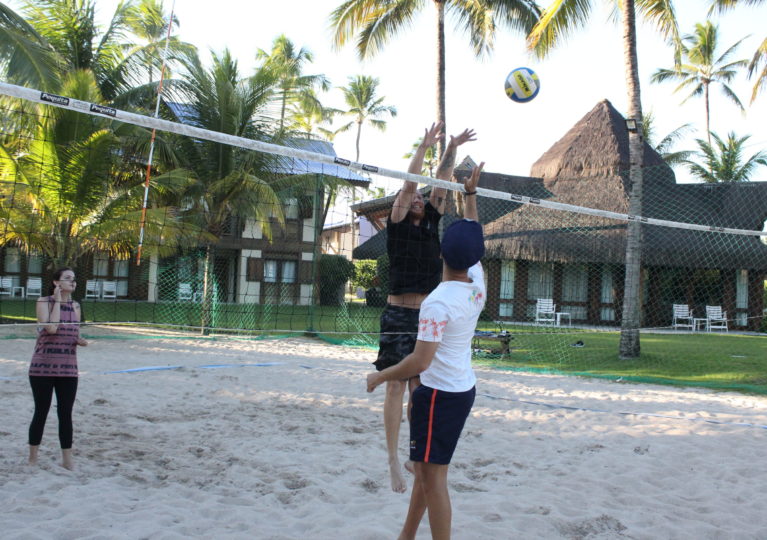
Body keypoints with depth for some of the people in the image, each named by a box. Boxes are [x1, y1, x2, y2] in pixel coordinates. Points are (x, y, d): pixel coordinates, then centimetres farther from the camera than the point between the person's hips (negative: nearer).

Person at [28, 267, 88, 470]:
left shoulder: (75, 306, 8)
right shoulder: (43, 302, -6)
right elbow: (51, 328, -21)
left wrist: (81, 340, -5)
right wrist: (58, 301, -14)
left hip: (68, 369, 4)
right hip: (42, 368, -4)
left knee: (66, 414, 6)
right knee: (41, 412, 4)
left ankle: (67, 459, 14)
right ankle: (32, 459, 19)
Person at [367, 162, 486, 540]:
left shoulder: (437, 302, -22)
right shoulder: (478, 286, -1)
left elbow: (420, 361, -23)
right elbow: (472, 236, 16)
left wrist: (379, 377, -10)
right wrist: (470, 194, 24)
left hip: (439, 393, -9)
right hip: (464, 389, 9)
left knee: (433, 476, -1)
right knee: (425, 467, 20)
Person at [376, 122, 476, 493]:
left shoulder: (430, 223, 15)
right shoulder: (396, 225, 2)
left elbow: (440, 184, 10)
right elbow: (409, 184, -7)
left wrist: (451, 149, 5)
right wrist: (424, 146, -5)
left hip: (427, 316, 5)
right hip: (399, 314, -5)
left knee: (420, 387, 10)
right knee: (396, 386, -4)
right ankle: (393, 460, -1)